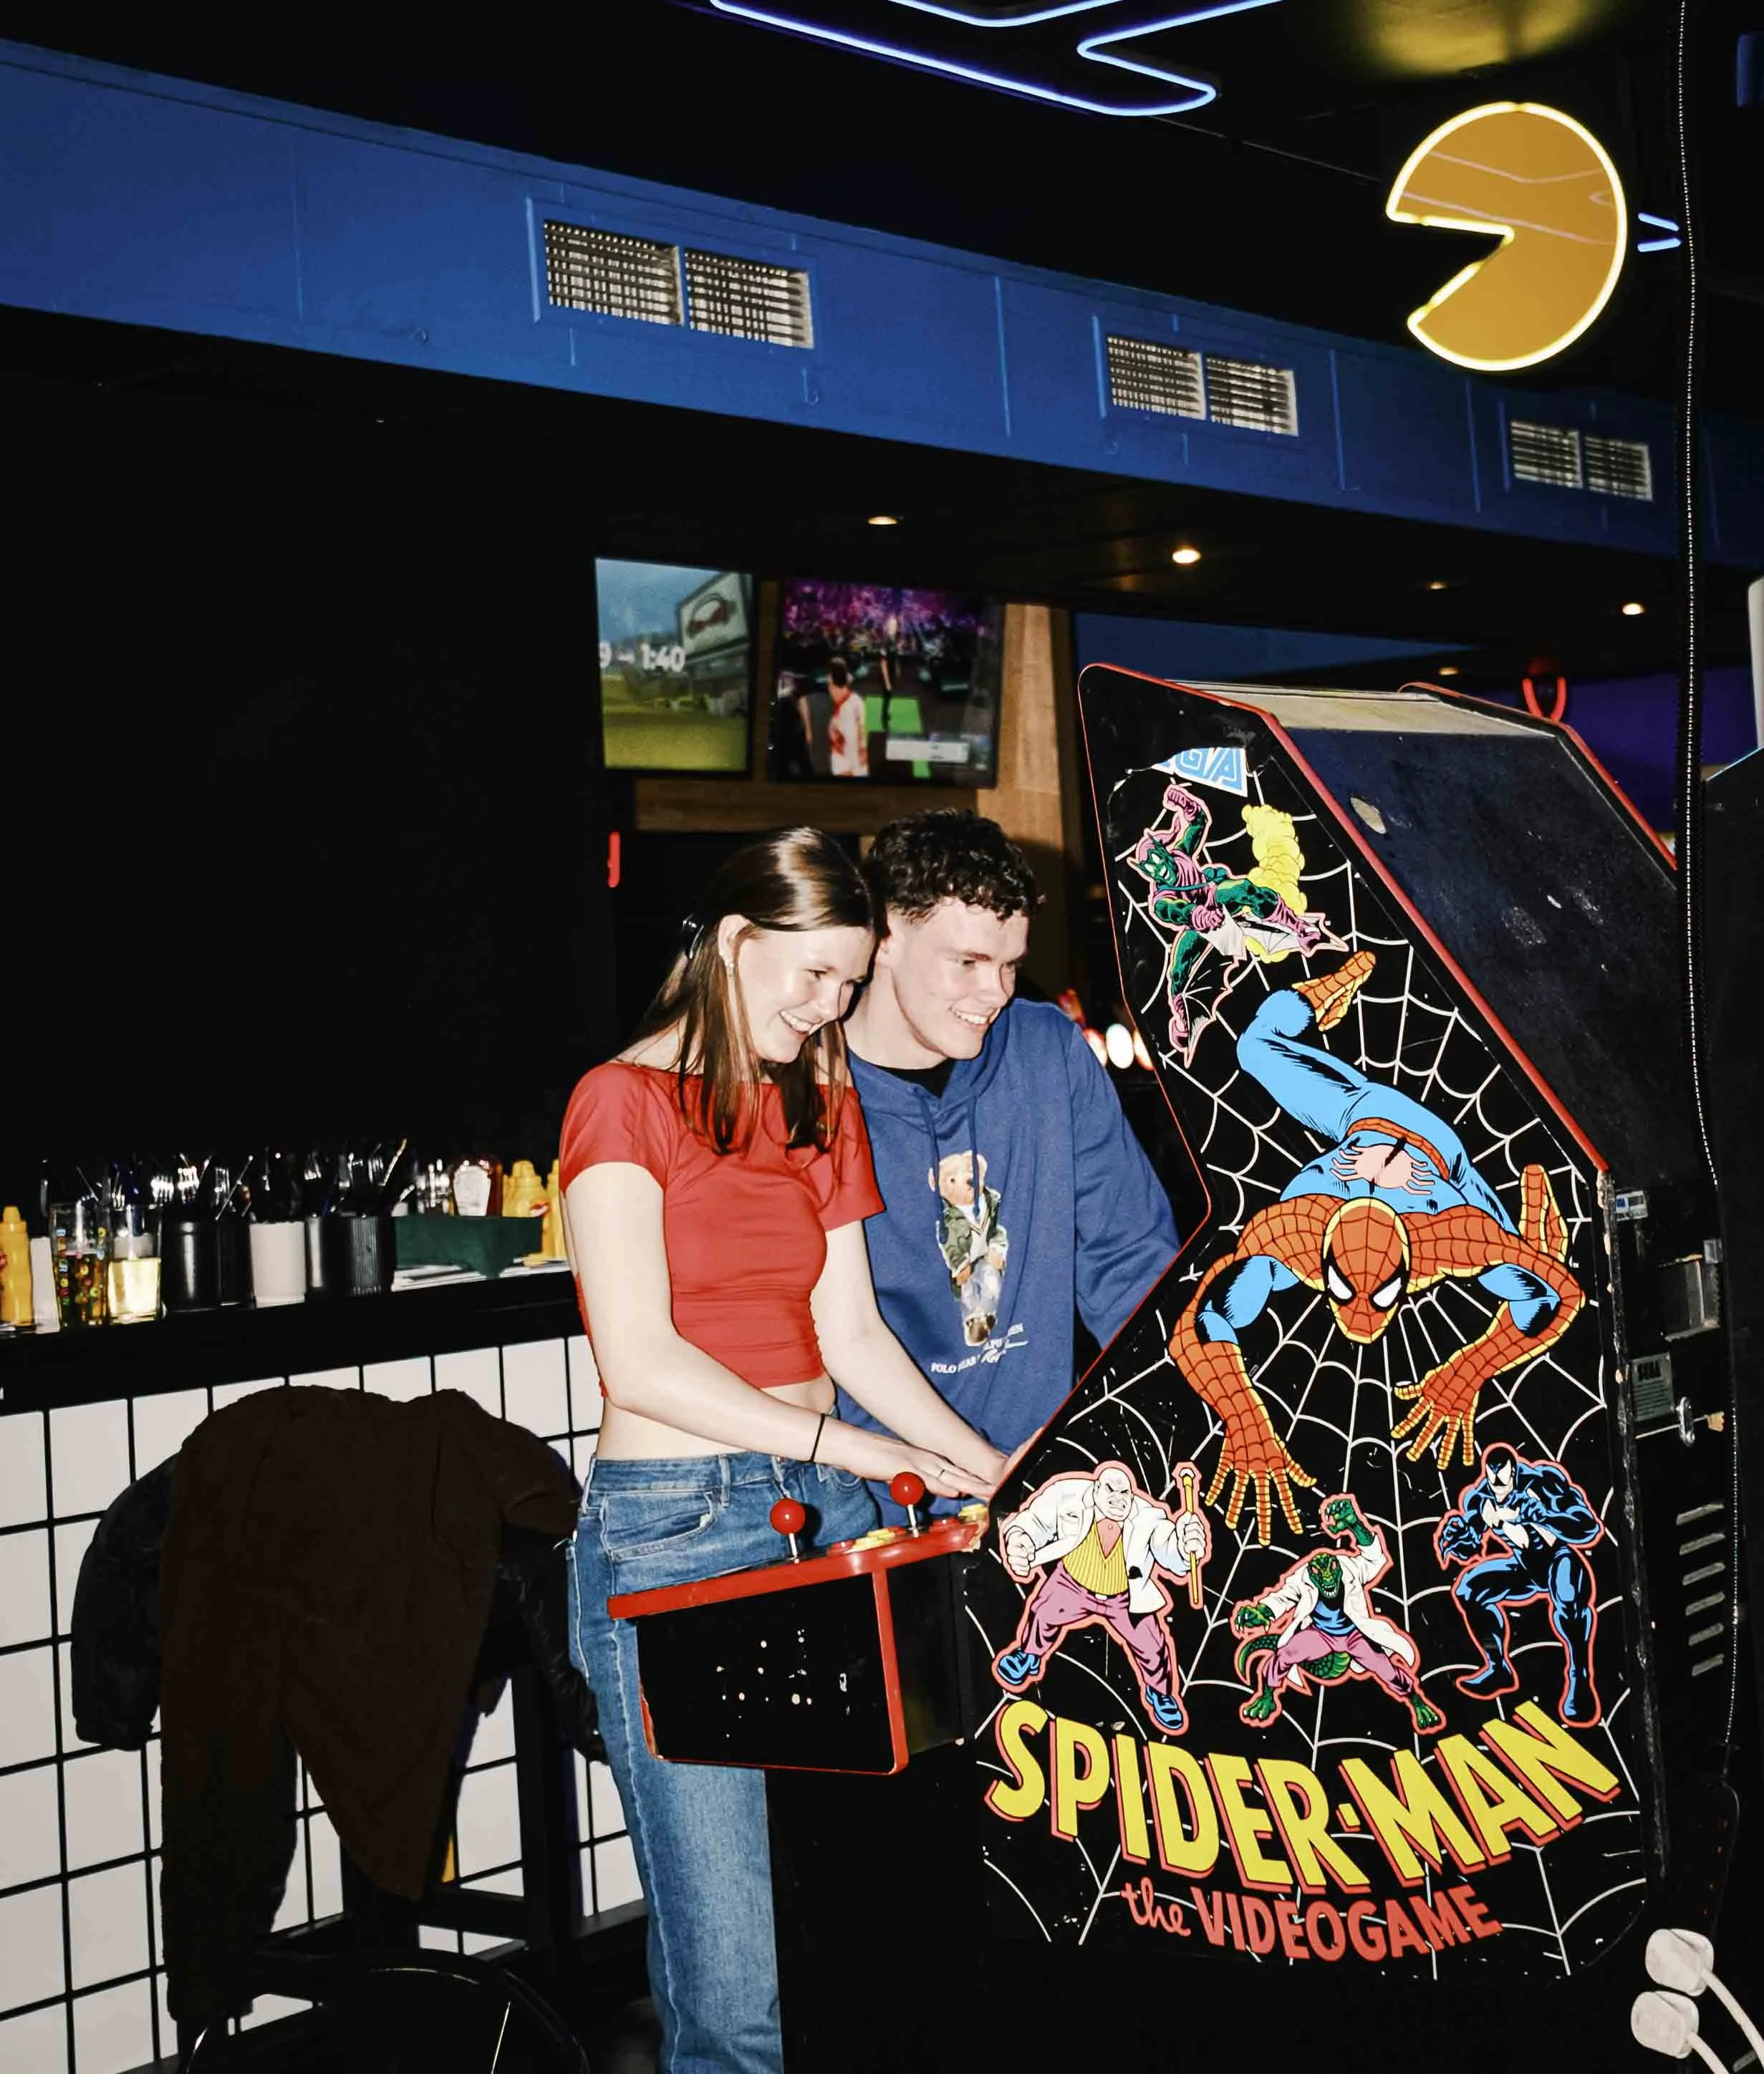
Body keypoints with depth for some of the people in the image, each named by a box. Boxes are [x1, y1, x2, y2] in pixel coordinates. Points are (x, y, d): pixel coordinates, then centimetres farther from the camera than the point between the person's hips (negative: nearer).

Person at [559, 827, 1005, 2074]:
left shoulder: (820, 1105, 17)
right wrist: (859, 1448, -17)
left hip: (825, 1510, 6)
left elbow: (850, 1332, 14)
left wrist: (990, 1470, 2)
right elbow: (642, 1361, -13)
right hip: (672, 1525, -6)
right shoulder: (625, 1101, -4)